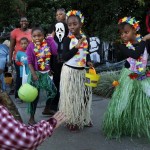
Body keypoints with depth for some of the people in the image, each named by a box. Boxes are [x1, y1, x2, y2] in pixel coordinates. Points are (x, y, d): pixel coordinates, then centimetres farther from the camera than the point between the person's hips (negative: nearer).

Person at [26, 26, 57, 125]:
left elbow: (56, 52, -17)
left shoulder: (48, 42, -5)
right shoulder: (31, 46, -13)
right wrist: (34, 74, -21)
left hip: (46, 73, 5)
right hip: (36, 73, -4)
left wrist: (51, 38, -13)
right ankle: (32, 118, 14)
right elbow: (30, 62, -13)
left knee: (53, 91, 16)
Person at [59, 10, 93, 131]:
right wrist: (77, 46, -23)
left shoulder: (86, 39, 5)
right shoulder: (68, 39, -10)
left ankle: (83, 119, 27)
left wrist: (88, 62, -2)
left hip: (82, 71, 5)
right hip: (70, 71, -5)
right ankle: (71, 121, 13)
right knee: (70, 96, 1)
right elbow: (65, 57, -17)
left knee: (84, 95, 11)